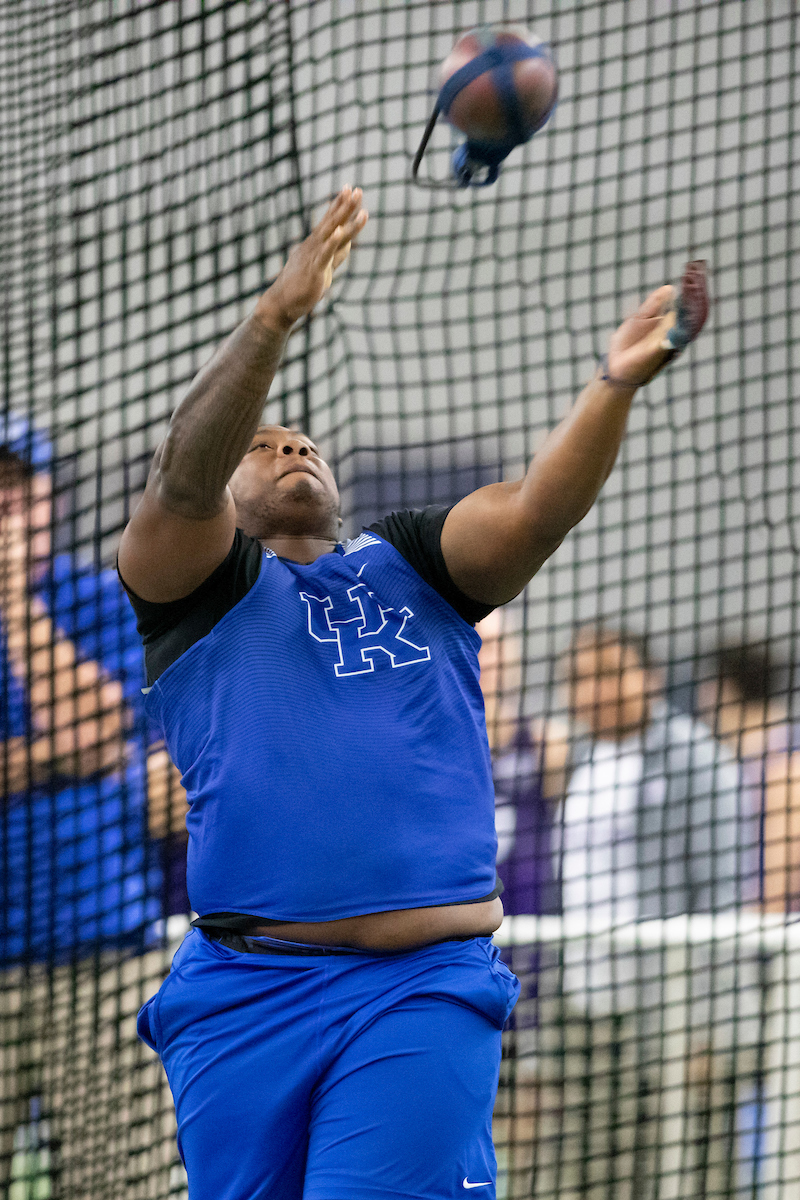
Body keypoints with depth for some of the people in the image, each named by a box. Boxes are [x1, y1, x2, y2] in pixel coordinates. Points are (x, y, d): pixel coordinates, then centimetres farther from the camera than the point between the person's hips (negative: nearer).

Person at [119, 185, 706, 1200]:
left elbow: (536, 510, 2)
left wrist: (614, 386, -17)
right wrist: (274, 318, -22)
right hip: (243, 994, -1)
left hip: (422, 992, 1)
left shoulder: (409, 566, 20)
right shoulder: (198, 578, 13)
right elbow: (182, 475, -8)